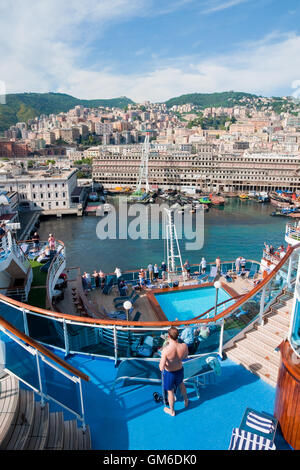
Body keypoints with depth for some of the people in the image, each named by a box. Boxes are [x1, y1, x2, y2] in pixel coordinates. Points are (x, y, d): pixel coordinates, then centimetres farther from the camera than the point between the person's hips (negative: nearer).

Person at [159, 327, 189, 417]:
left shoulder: (166, 350, -37)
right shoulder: (184, 346, -25)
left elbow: (161, 368, -31)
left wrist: (160, 363, -10)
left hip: (169, 373, -3)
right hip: (180, 371, 3)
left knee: (170, 392, 23)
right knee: (181, 385, 35)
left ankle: (172, 411, 47)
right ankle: (186, 401, 60)